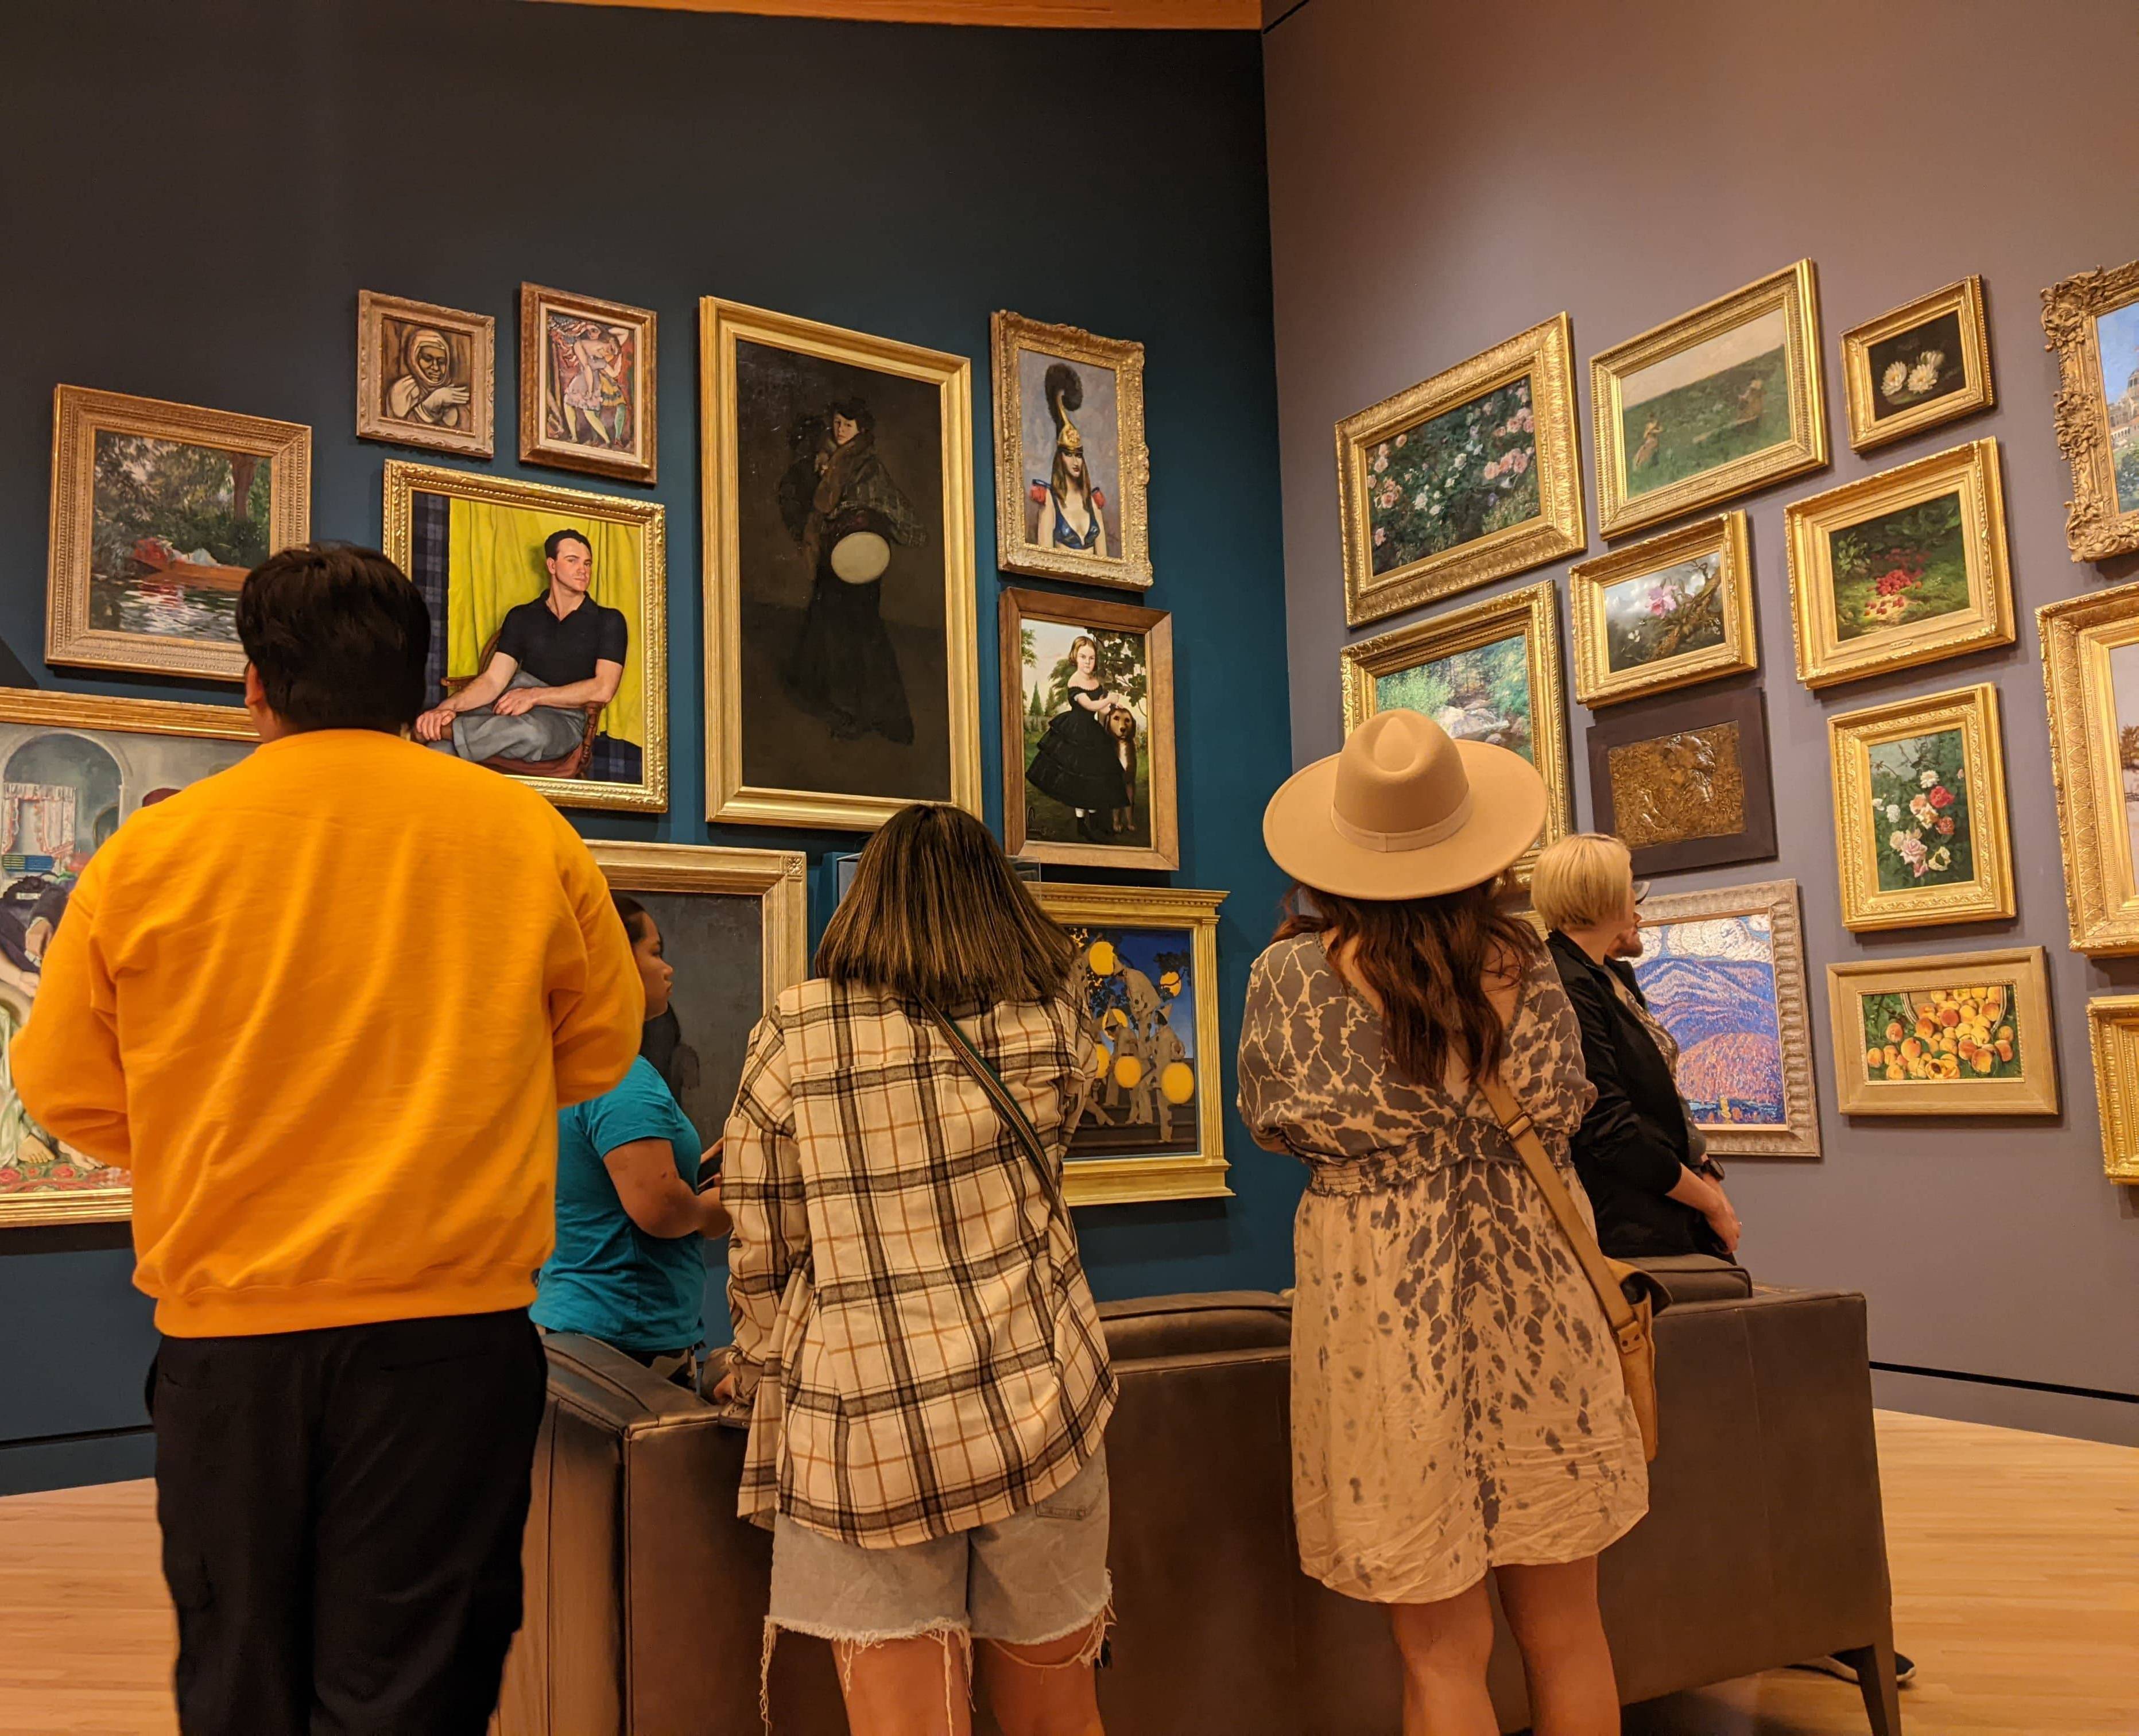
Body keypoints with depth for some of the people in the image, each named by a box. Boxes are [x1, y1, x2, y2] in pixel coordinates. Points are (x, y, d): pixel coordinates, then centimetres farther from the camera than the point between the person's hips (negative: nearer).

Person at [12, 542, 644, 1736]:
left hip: (225, 1333, 2)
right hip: (450, 1325, -1)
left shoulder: (149, 851, -3)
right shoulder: (526, 833, -3)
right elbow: (602, 1049, 7)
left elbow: (66, 1091, 5)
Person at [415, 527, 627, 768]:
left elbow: (603, 690, -7)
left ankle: (439, 731, -34)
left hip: (565, 719, -3)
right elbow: (493, 680, 4)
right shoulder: (521, 617, 15)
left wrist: (534, 696, -14)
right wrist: (448, 707, -17)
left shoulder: (608, 622, 6)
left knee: (531, 730, -42)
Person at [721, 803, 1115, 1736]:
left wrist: (759, 1368, 19)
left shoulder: (790, 1037, -4)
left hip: (861, 1433, -2)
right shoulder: (1056, 1027, 1)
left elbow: (760, 1254, 2)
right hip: (1036, 1410, 2)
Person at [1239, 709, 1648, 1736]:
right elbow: (1558, 1122, 5)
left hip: (1379, 1305, -2)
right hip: (1527, 1295, 3)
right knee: (1567, 1636, 18)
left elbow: (1273, 1123, 3)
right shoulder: (1521, 965, -4)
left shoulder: (1291, 975, -10)